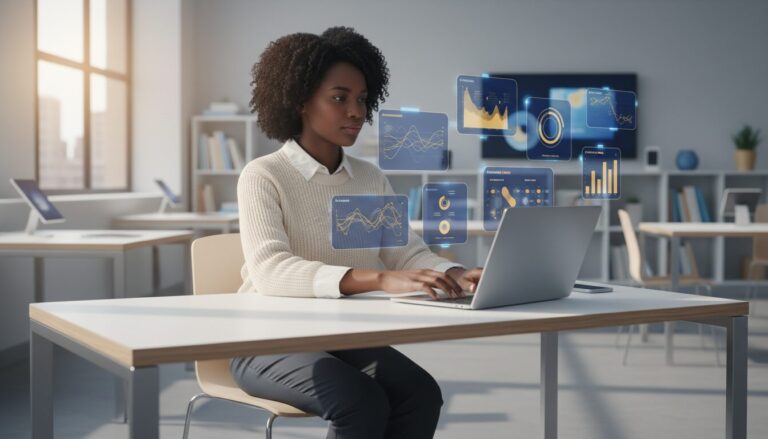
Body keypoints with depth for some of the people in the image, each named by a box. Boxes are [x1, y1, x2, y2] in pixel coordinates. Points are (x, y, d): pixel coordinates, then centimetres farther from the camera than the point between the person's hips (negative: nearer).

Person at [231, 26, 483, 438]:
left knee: (421, 394, -21)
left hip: (347, 338, 5)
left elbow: (407, 253, 3)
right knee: (363, 402, -30)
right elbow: (270, 271, -27)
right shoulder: (263, 177, -11)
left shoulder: (372, 179, 10)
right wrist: (381, 280, -40)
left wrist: (457, 275, -21)